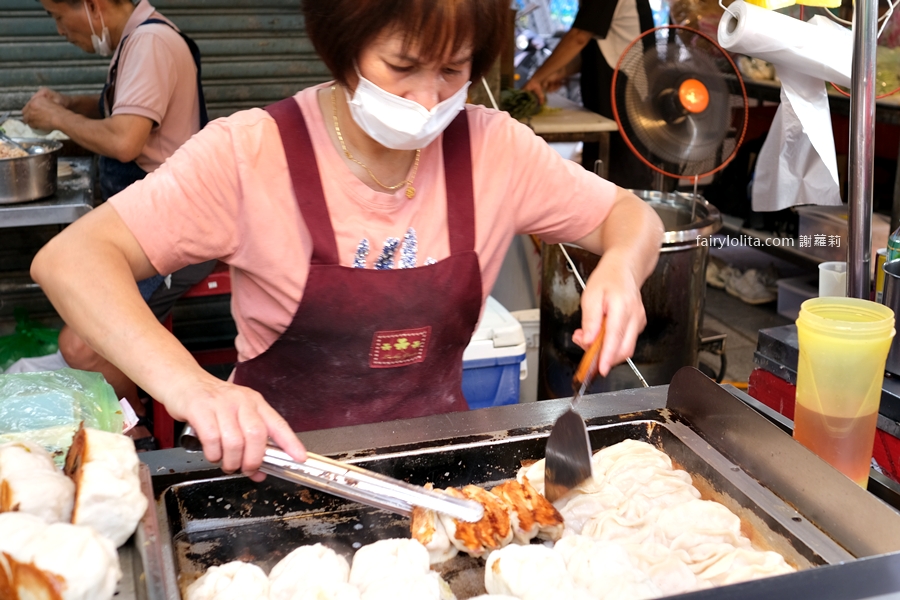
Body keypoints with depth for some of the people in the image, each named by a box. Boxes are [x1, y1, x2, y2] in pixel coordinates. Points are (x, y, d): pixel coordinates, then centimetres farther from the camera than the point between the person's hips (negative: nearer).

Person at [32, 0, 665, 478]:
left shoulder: (493, 147, -2)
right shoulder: (253, 153, -13)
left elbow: (633, 217, 7)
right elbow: (69, 259, -20)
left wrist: (621, 267, -18)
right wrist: (190, 384, -38)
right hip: (283, 456, -3)